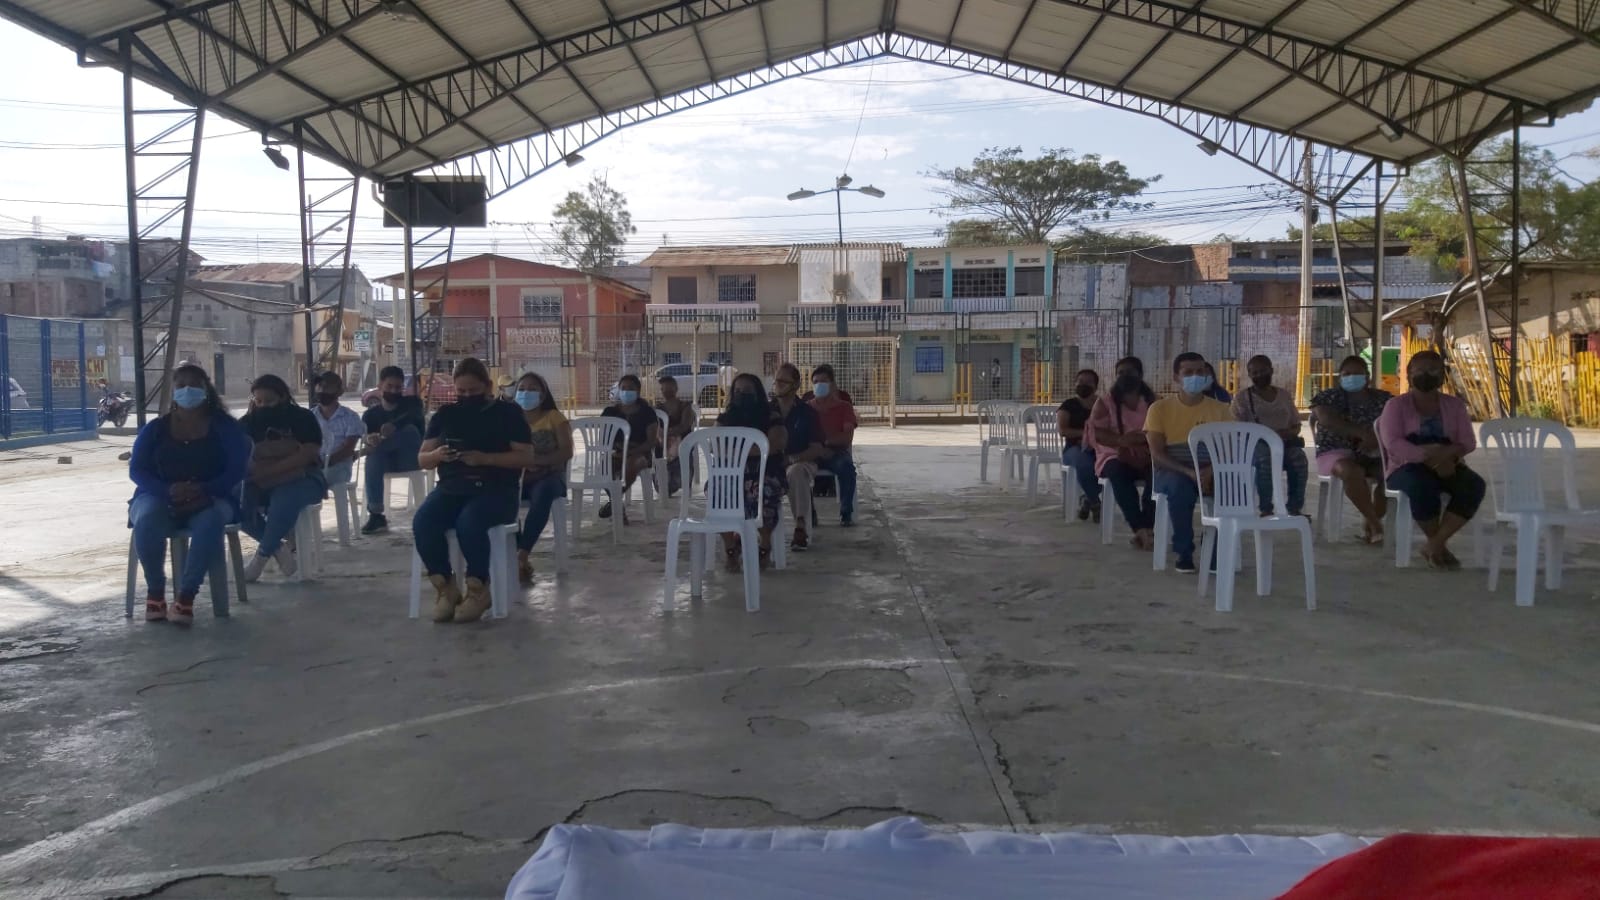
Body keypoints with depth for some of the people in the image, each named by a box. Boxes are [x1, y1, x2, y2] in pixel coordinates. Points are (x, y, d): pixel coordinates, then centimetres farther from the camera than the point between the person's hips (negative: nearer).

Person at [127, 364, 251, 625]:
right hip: (160, 496, 1)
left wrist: (203, 490, -23)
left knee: (210, 522, -38)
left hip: (210, 497, -1)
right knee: (147, 521, -34)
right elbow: (137, 469, 1)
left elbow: (237, 469, -5)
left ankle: (186, 595, -31)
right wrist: (168, 490, -20)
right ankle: (155, 590, -15)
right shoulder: (155, 429, 8)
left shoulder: (224, 427, 4)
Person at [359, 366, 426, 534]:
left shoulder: (412, 403, 2)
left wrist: (393, 426, -43)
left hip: (410, 459, -1)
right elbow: (367, 439, -10)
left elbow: (416, 416, -22)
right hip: (387, 462, 1)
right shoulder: (370, 414, 6)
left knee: (409, 429, -30)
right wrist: (371, 441, -37)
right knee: (373, 457, -35)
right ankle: (376, 515, -35)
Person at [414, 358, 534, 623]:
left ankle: (477, 590, -18)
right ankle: (444, 588, -15)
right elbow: (422, 459, 13)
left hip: (495, 490, -4)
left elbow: (527, 457, -5)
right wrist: (436, 455, -12)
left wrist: (485, 458, -18)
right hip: (451, 488, 4)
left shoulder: (508, 412, 5)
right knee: (422, 523, -28)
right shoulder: (445, 414, 15)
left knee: (468, 522, -36)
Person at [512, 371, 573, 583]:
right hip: (519, 477, 3)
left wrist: (536, 460, -20)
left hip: (550, 476, -2)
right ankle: (519, 556, -29)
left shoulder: (554, 418, 5)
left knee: (543, 491, -40)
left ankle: (522, 555, -38)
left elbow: (566, 452, -7)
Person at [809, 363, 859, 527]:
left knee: (846, 466, -36)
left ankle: (846, 513, -23)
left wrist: (825, 441, -16)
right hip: (814, 454, 2)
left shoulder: (844, 407, 6)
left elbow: (847, 438, -4)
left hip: (837, 453, -1)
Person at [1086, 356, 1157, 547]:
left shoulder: (1153, 402, 11)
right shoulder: (1105, 402, 6)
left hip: (1146, 458, 1)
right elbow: (1096, 432, -7)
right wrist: (1121, 441, -24)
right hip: (1115, 456, -1)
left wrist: (1145, 438, -19)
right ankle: (1140, 529, -39)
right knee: (1118, 472, -36)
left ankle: (1145, 527, -32)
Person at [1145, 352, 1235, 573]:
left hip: (1211, 473, 2)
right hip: (1172, 472, -2)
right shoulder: (1160, 408, 1)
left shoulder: (1220, 409, 7)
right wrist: (1189, 472, -23)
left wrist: (1211, 470, -22)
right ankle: (1184, 552, -21)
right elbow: (1157, 455, -7)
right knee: (1180, 485, -38)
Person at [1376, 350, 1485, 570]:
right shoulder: (1396, 405, 2)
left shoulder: (1454, 405, 14)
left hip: (1447, 466, 4)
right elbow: (1393, 444, -13)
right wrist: (1429, 456, -27)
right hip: (1408, 468, -4)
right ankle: (1439, 545, -16)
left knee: (1474, 485, -29)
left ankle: (1434, 545, -22)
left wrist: (1446, 453, -20)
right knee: (1422, 485, -39)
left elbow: (1468, 442, 3)